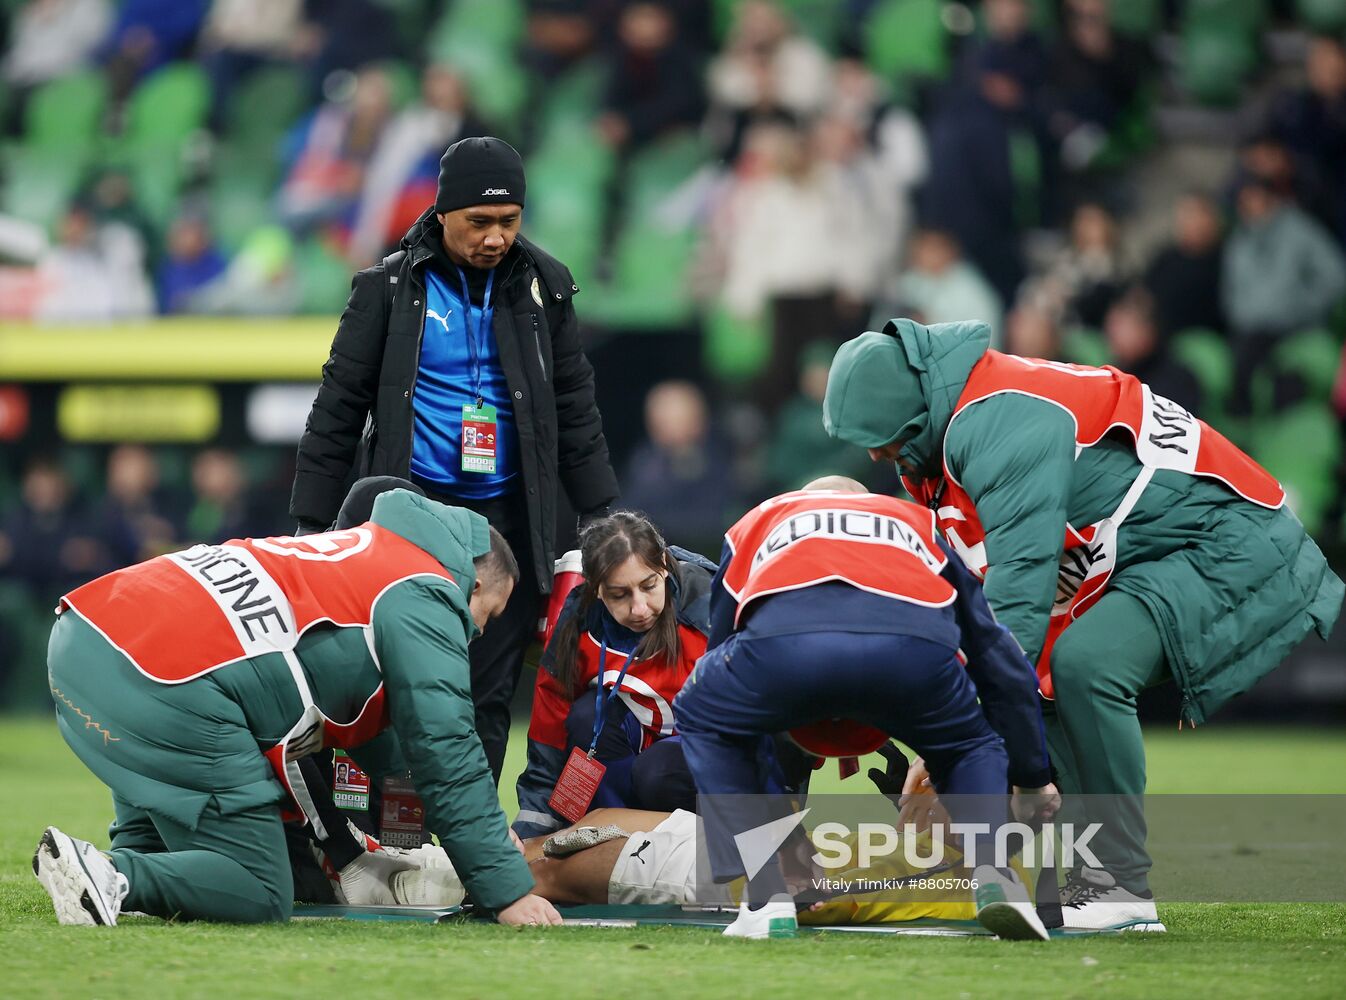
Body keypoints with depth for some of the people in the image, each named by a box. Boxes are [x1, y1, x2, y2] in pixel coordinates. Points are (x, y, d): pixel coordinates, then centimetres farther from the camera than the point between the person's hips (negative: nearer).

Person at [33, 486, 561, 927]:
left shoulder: (361, 552, 32)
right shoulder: (425, 596, 6)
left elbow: (376, 732, 43)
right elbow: (447, 754, 0)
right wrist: (510, 891, 4)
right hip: (167, 687, -9)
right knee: (259, 896, -3)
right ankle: (115, 879, -20)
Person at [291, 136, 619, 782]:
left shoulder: (542, 285, 6)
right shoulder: (391, 287, -1)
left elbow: (575, 409, 13)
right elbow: (339, 408, 2)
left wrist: (601, 516, 10)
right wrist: (310, 524, -1)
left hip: (508, 517, 2)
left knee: (489, 696, 1)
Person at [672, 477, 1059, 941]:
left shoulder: (757, 522, 44)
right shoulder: (917, 522, 44)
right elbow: (1002, 664, 45)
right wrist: (1032, 779, 58)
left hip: (782, 641, -1)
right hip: (915, 638, 1)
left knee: (702, 718, 32)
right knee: (972, 744, 34)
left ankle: (765, 901, 17)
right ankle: (993, 879, 6)